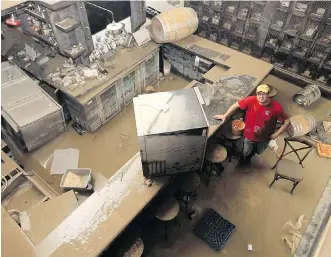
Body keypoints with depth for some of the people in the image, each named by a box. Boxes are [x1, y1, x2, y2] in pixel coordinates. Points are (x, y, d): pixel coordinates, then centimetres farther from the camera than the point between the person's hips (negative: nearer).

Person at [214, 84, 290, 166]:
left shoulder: (276, 107, -28)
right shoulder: (251, 100, -28)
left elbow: (287, 122, -16)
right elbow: (236, 105, -13)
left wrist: (276, 134, -13)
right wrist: (225, 116, -9)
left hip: (264, 137, 1)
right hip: (249, 135, -1)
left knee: (259, 151, 32)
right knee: (245, 152, 25)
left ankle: (249, 156, 66)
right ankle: (242, 163, 59)